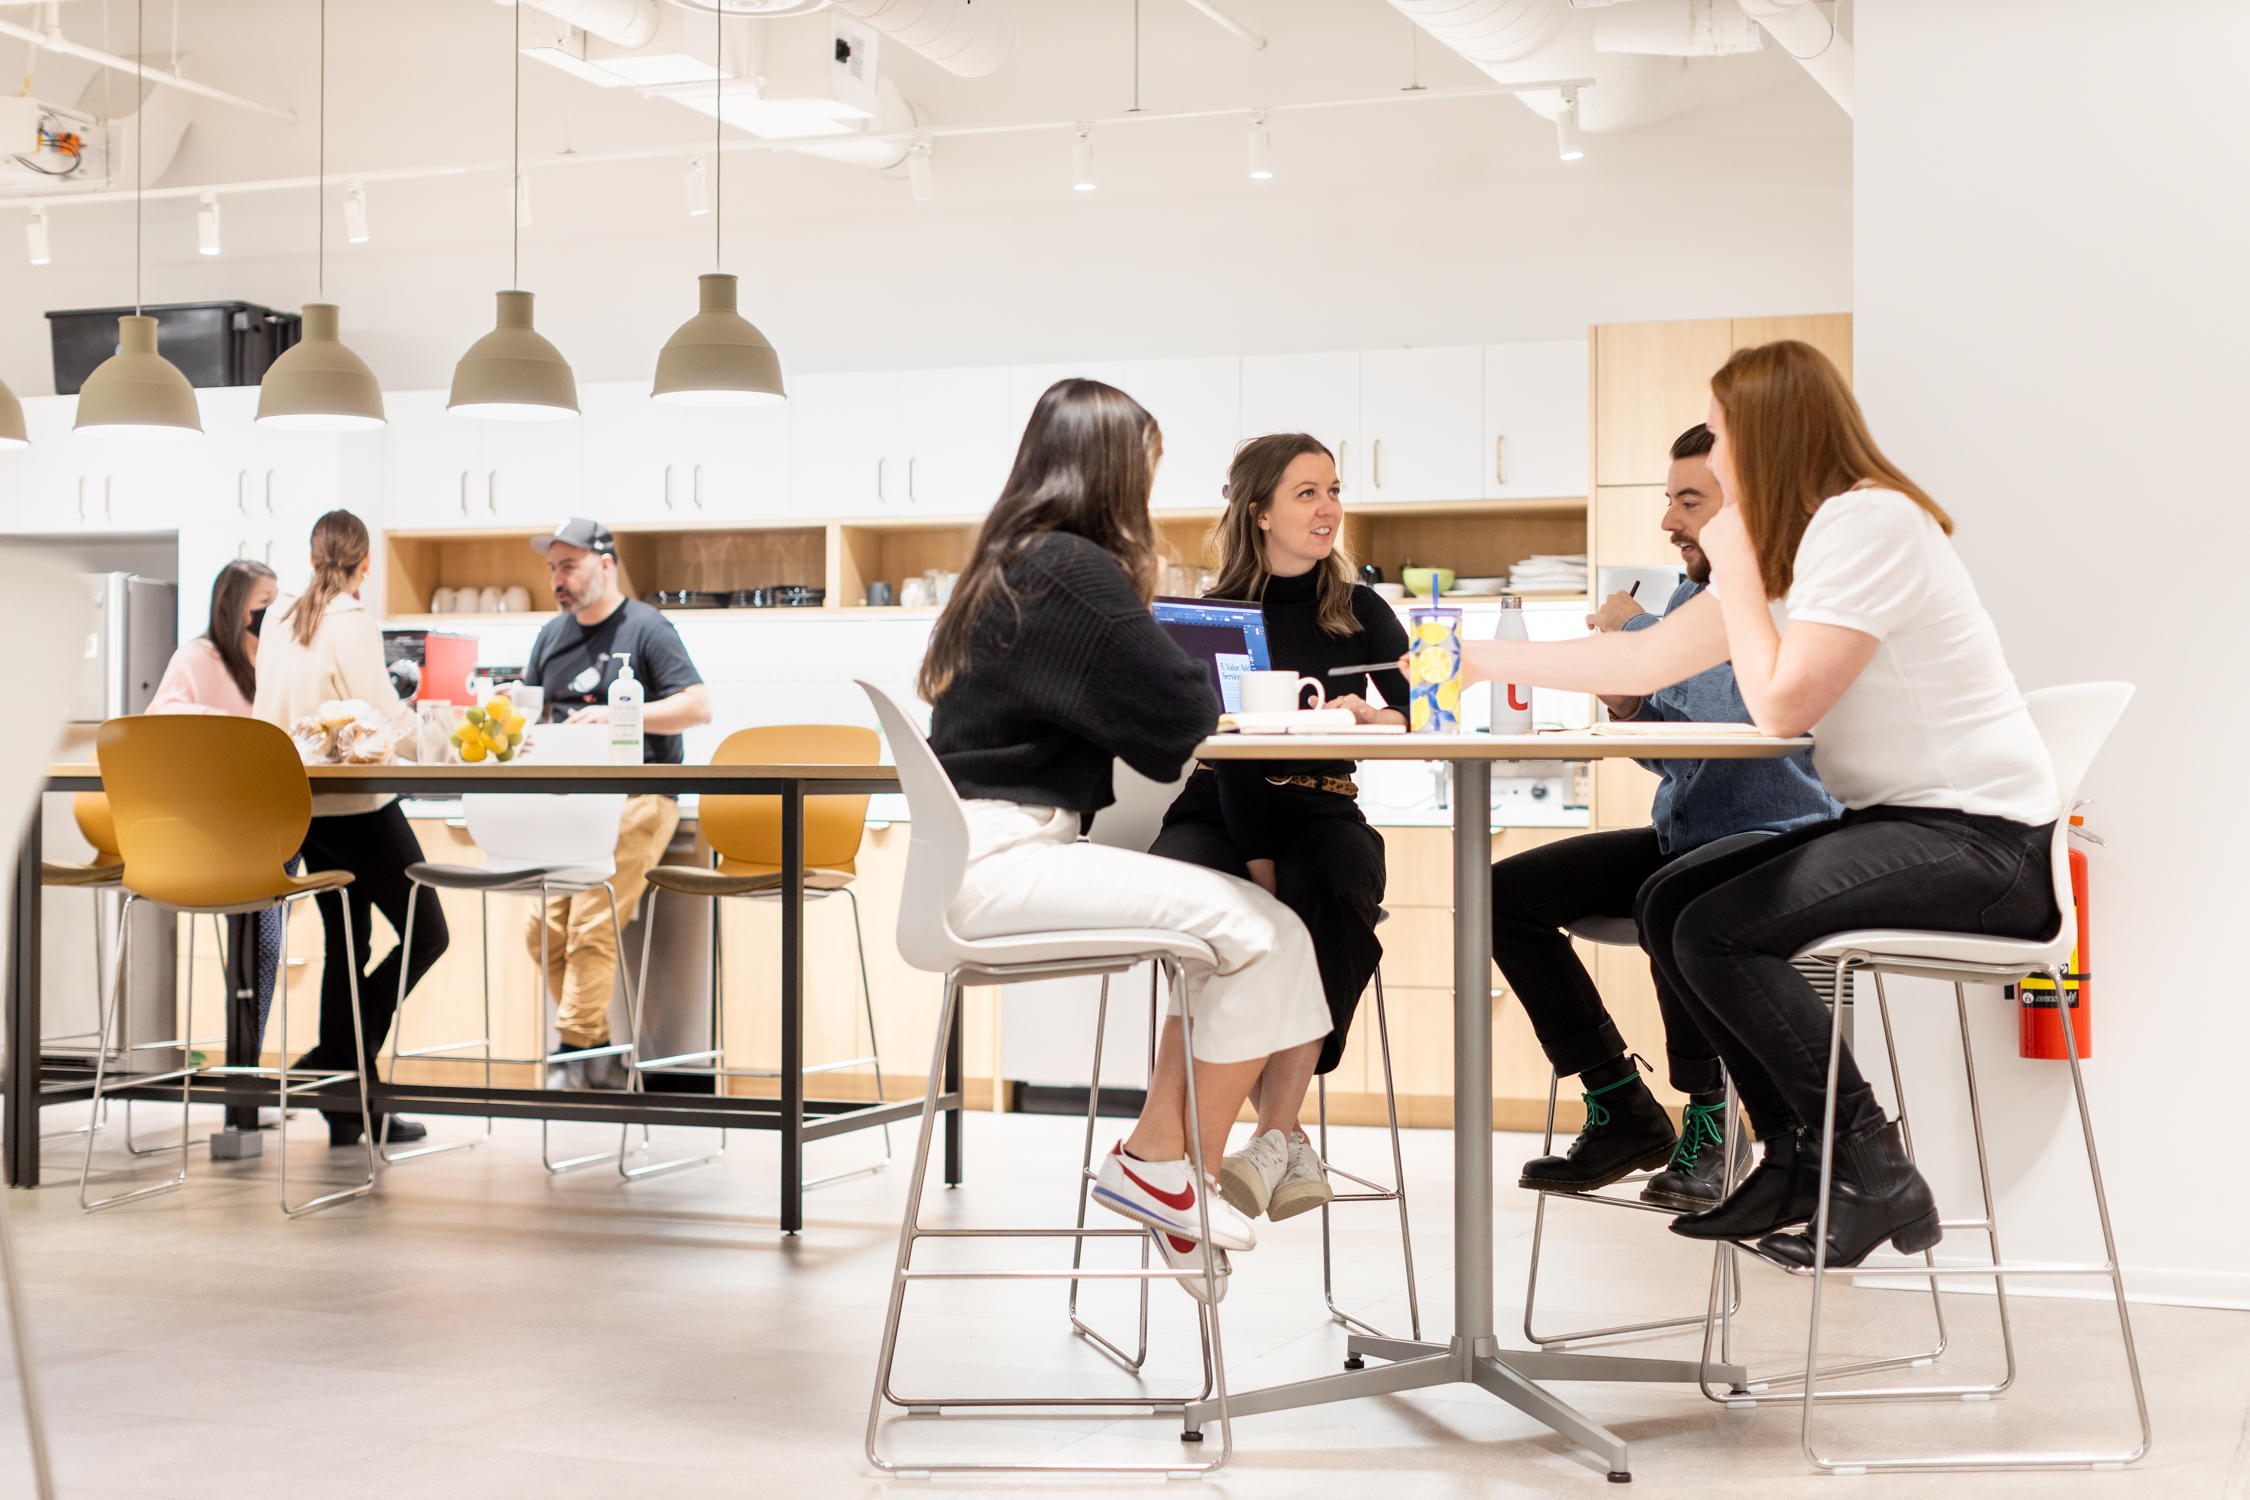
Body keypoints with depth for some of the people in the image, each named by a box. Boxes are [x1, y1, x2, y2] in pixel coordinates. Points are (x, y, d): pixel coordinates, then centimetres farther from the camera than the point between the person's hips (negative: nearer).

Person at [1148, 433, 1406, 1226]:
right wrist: (1262, 876, -20)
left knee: (1336, 894, -33)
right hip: (1218, 812, -1)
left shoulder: (1364, 615, 10)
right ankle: (1292, 1148, -24)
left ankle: (1273, 1137, -30)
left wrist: (1368, 715, -22)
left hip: (1322, 813, 2)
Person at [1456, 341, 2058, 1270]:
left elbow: (1780, 703, -20)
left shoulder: (1867, 522, -15)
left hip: (1981, 836, -10)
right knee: (1666, 905, 3)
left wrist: (1736, 566, -8)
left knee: (1717, 932, -20)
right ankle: (1797, 1159, 7)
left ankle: (1876, 1178, -10)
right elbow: (1650, 658, 18)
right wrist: (1491, 660, 21)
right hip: (1896, 819, 10)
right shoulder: (1793, 540, 15)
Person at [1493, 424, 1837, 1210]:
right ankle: (1623, 1111, 3)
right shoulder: (1690, 594, 14)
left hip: (1775, 838, -9)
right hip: (1683, 836, 9)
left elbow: (1736, 712, -28)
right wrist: (1631, 709, -2)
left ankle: (1707, 1123, -15)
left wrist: (1638, 630, -17)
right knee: (1509, 892, -3)